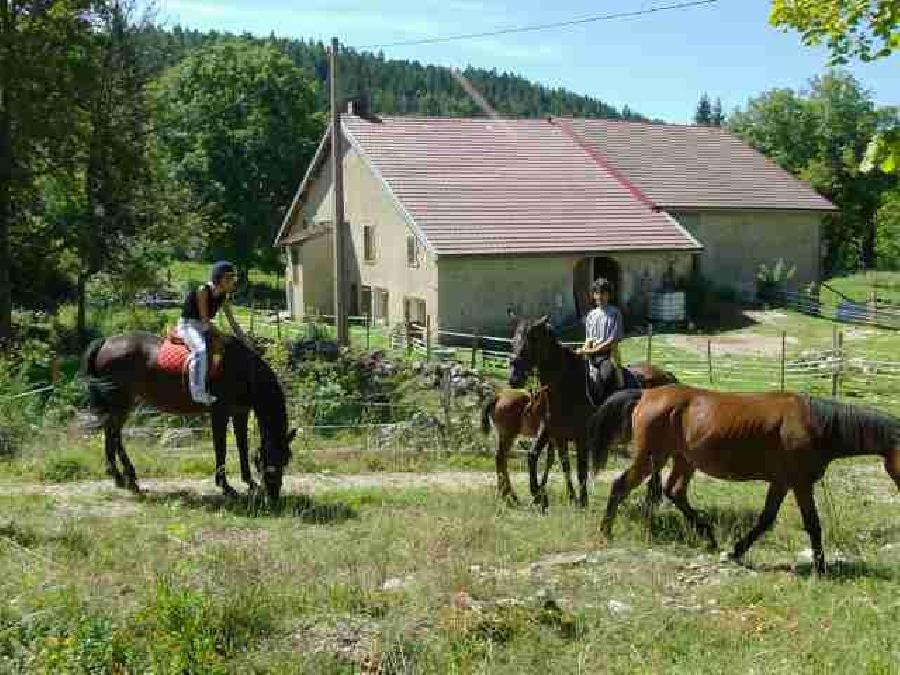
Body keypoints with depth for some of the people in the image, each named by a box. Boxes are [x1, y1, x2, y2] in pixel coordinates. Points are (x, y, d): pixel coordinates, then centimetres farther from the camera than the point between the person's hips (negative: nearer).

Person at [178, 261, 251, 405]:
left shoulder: (225, 296, 3)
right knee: (200, 349, -35)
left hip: (205, 327, 8)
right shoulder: (203, 291, -18)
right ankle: (198, 392, -38)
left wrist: (243, 338, -5)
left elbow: (232, 322, 5)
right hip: (188, 325, -8)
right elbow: (204, 319, -20)